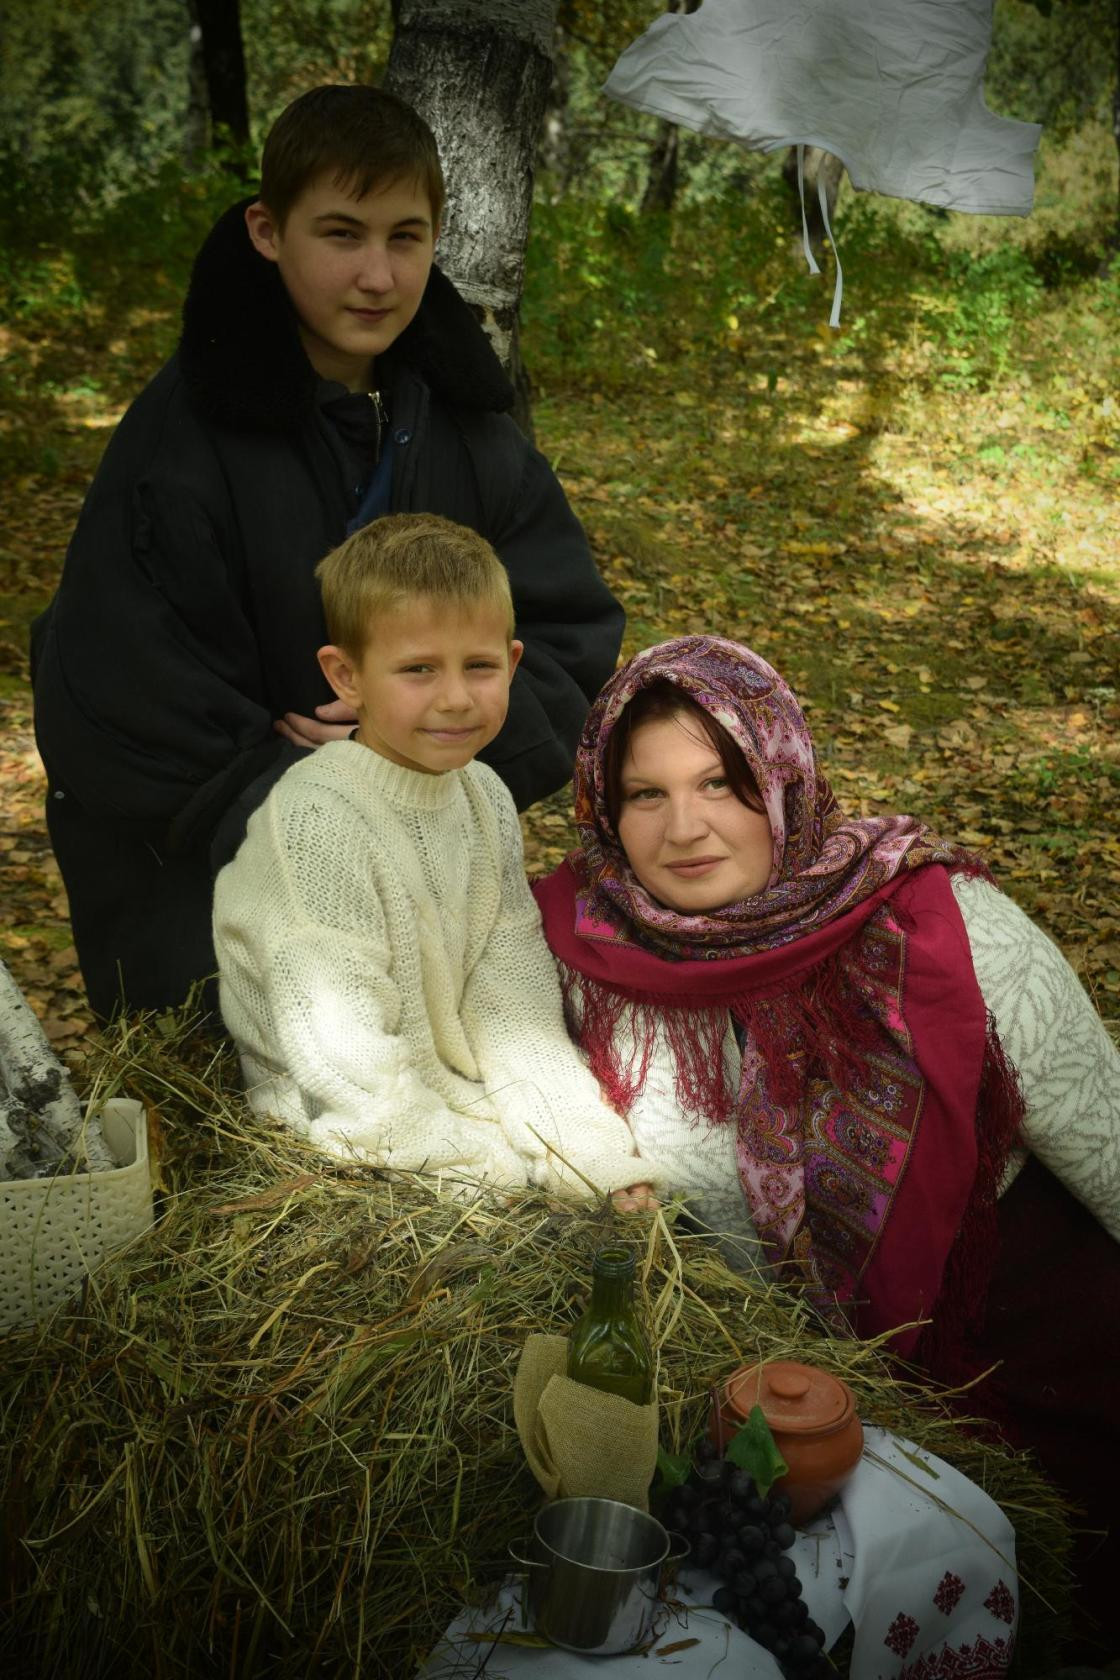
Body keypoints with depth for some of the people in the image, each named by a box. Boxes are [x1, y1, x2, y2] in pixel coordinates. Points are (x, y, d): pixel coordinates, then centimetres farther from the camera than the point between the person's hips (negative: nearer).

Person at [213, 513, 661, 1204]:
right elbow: (341, 1056, -23)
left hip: (462, 1090, 7)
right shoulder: (318, 818, -21)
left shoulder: (485, 796, 1)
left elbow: (512, 1003, -1)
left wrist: (592, 1157, -12)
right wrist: (506, 1168, -21)